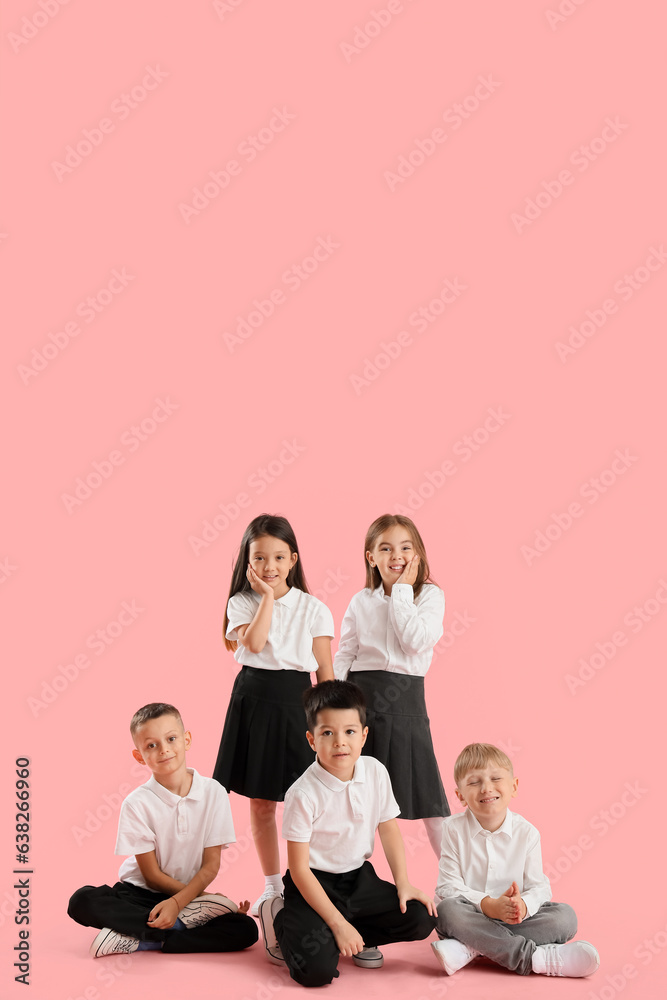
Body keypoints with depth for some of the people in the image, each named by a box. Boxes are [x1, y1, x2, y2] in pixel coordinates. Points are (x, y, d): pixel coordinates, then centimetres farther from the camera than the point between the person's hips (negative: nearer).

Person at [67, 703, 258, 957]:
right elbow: (152, 875, -7)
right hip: (141, 894, -1)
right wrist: (207, 898, -13)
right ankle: (180, 924, -22)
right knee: (82, 901, -28)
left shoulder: (213, 792, -6)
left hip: (193, 890, 1)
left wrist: (178, 902, -22)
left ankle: (138, 941, -22)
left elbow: (211, 865, -6)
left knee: (245, 930, -24)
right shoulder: (137, 803, -10)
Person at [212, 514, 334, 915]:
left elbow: (325, 670, 0)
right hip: (253, 701, 2)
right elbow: (254, 642, -19)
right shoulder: (241, 603, 2)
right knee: (260, 802, 11)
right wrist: (267, 595, -14)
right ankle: (272, 885, 26)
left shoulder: (313, 608, -1)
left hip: (296, 703, -2)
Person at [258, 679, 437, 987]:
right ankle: (281, 918, 9)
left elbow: (388, 828, 10)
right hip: (314, 883, -5)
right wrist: (338, 923, -21)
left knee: (421, 920, -11)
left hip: (358, 877, 5)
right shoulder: (303, 794, -22)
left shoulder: (375, 771, -6)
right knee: (317, 969, -21)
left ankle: (358, 938, 12)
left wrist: (403, 883, 0)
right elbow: (299, 868, -18)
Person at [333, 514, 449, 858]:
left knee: (426, 791, 0)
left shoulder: (430, 595, -1)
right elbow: (344, 656, 7)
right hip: (362, 695, 2)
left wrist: (401, 591, -12)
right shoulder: (361, 601, 6)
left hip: (405, 699, -2)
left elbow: (416, 641, -17)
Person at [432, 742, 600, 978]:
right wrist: (489, 905, -27)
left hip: (513, 921, 2)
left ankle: (468, 948, -29)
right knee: (447, 910, -34)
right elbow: (448, 886, -10)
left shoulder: (526, 832, 0)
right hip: (472, 918, -2)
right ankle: (534, 957, -33)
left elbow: (539, 887, -3)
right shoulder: (454, 829, -4)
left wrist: (523, 905, -28)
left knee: (565, 915, -21)